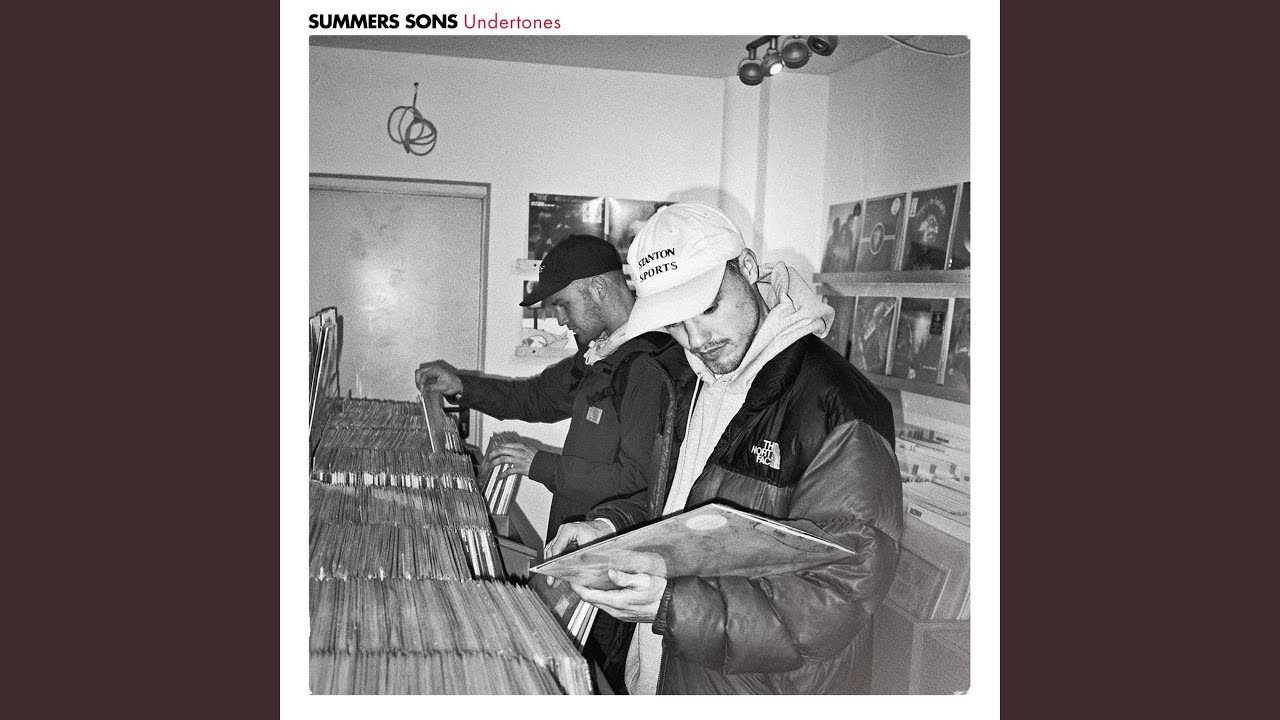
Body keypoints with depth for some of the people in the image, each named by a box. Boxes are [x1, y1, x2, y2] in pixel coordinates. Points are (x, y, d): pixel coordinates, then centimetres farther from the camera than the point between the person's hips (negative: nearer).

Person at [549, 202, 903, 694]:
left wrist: (674, 607, -36)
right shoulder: (696, 386, 2)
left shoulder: (839, 413, -26)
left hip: (773, 686, -7)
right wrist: (611, 527, -5)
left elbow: (836, 599, -28)